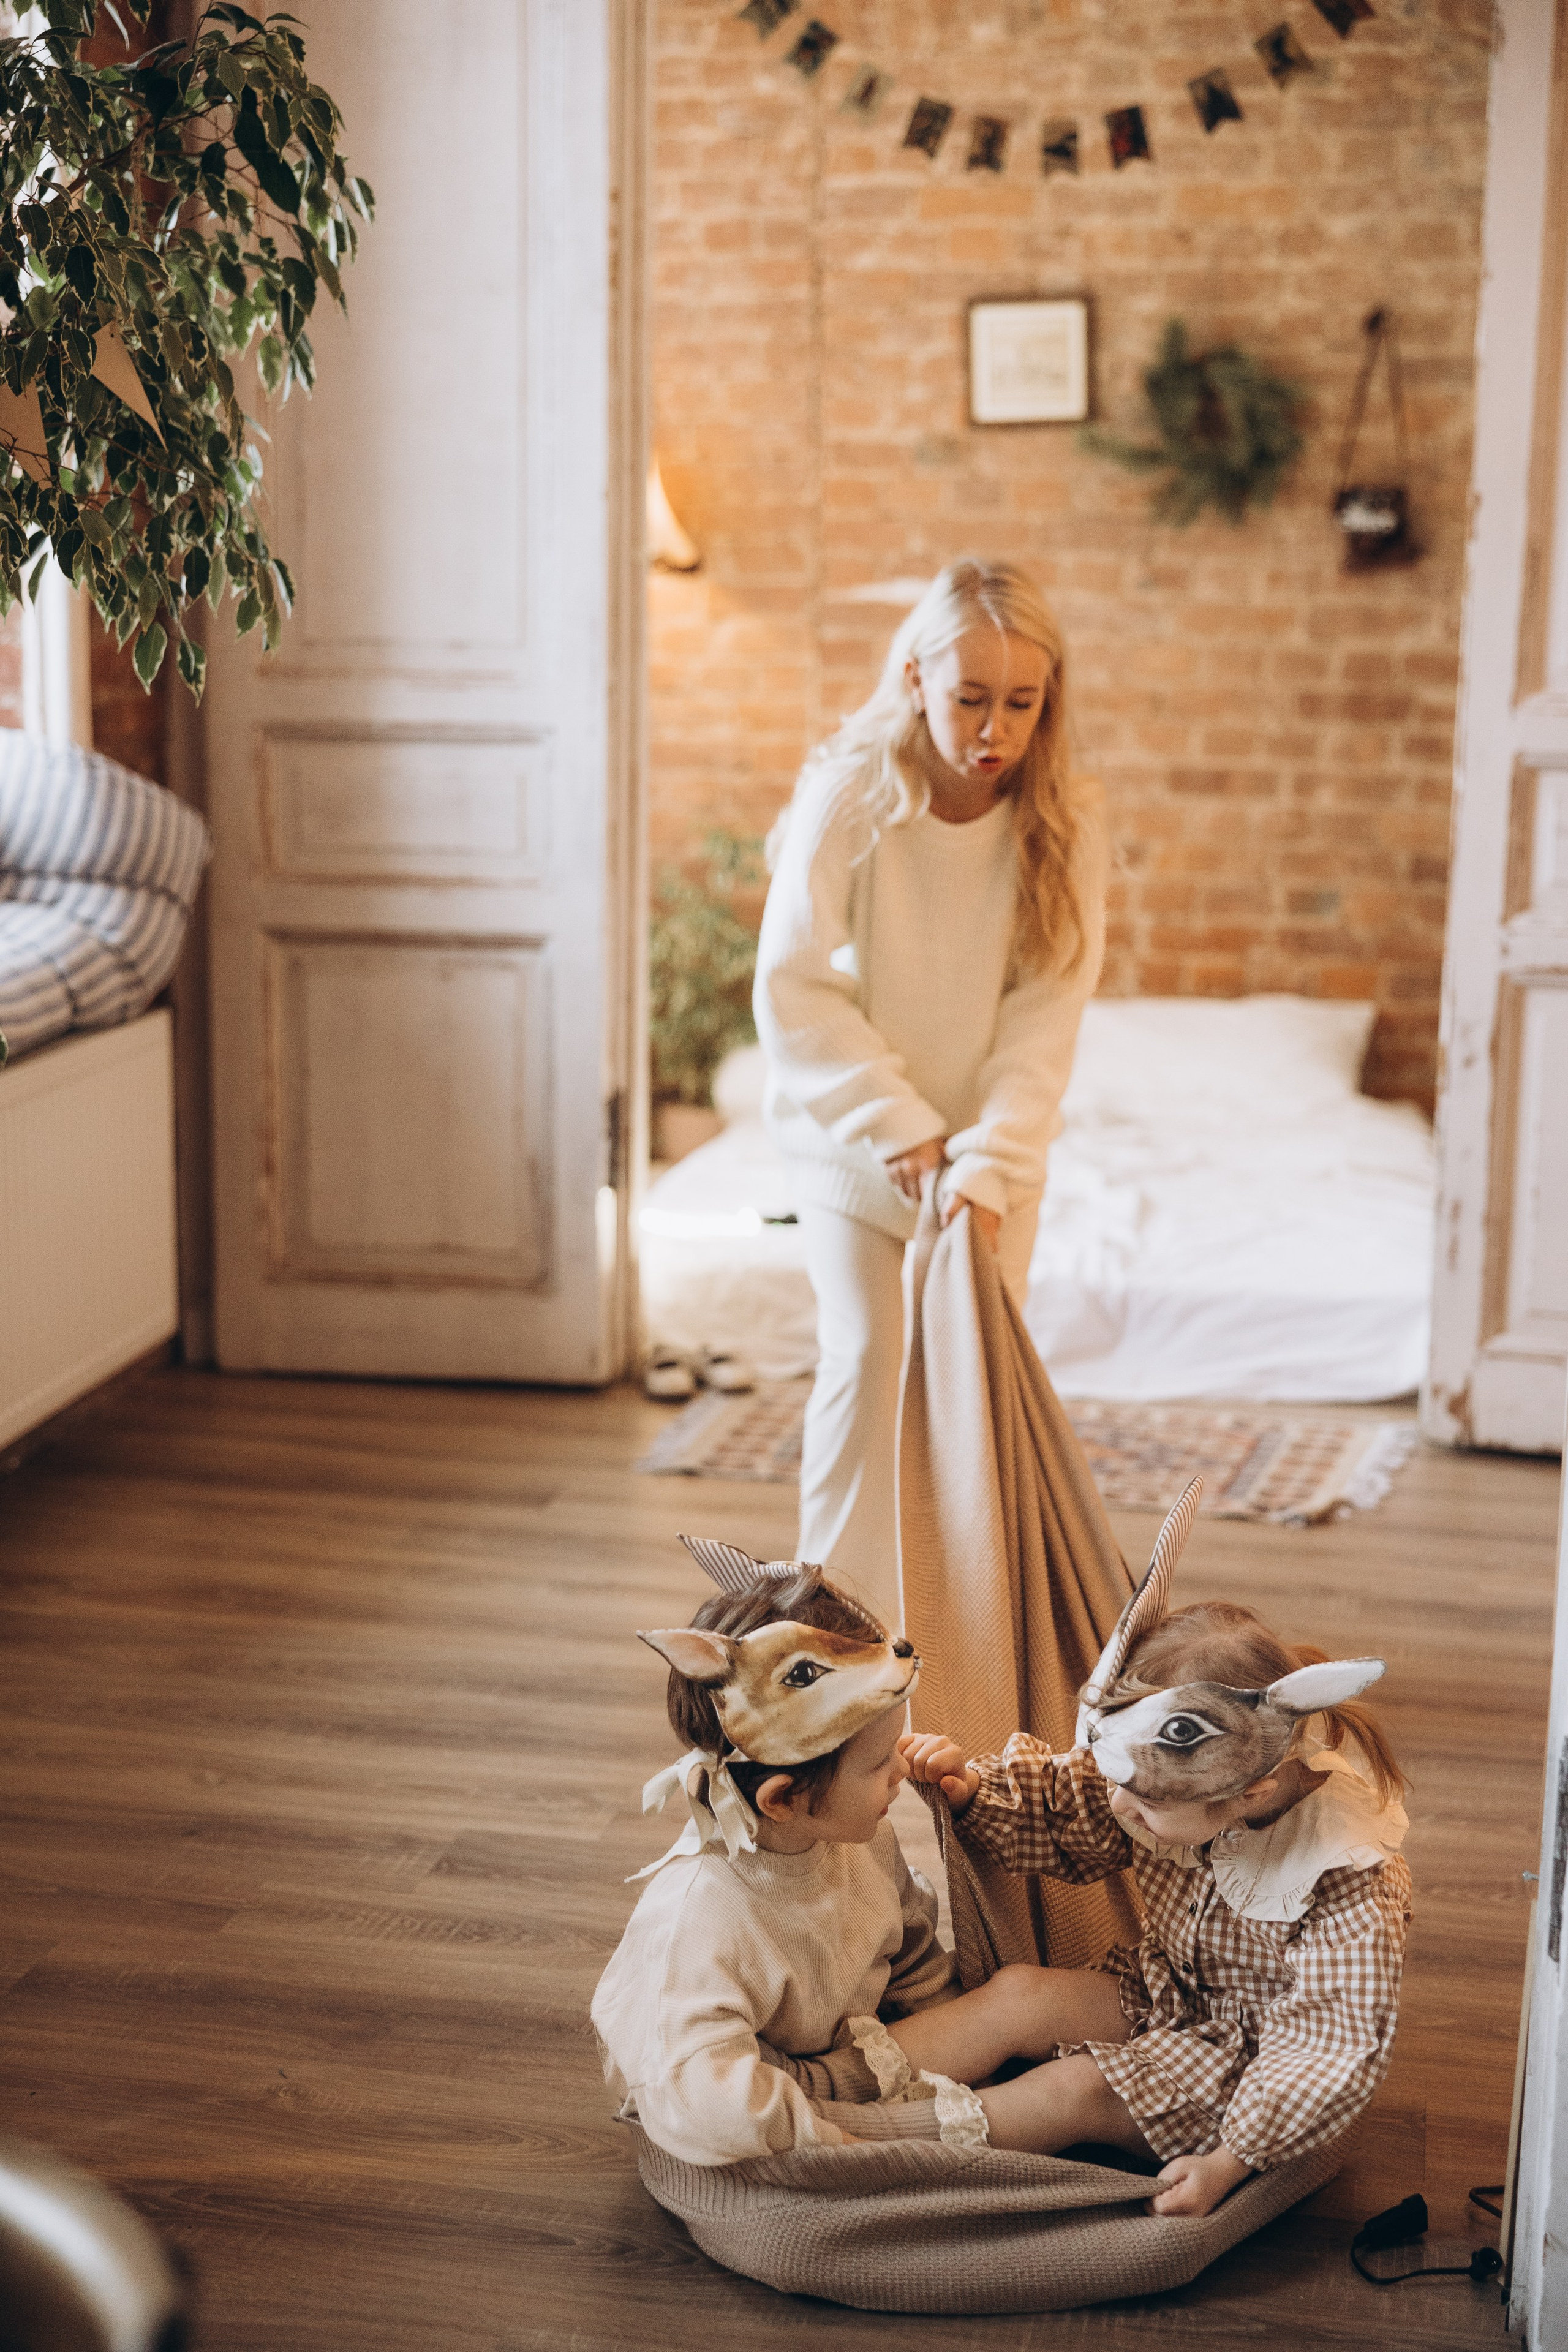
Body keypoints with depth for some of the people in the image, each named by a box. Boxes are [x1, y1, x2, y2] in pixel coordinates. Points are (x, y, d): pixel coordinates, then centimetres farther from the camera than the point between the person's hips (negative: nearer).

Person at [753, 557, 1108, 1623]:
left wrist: (988, 1169, -26)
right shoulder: (847, 797, -19)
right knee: (869, 1363, -9)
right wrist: (900, 1126, -22)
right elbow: (795, 992, -17)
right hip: (853, 1136, -2)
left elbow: (1047, 1016, -16)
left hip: (996, 1148, 2)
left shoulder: (1068, 819, -13)